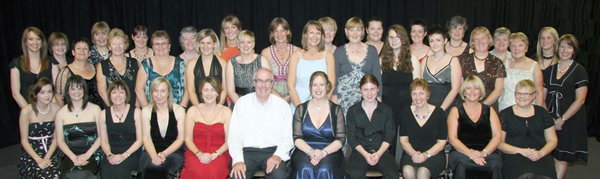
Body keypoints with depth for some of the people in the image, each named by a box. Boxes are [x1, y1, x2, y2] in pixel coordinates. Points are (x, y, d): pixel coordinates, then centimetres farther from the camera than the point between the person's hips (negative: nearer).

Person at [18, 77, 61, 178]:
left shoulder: (56, 109, -3)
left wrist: (47, 158, -13)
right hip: (31, 155, -2)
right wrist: (38, 159, -16)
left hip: (51, 153, 2)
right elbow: (24, 140, -5)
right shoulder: (26, 111, -9)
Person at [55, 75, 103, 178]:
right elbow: (60, 141, 5)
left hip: (93, 154, -1)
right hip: (70, 156, 1)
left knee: (84, 173, -28)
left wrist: (87, 155, -11)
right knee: (71, 174, -27)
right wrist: (74, 157, -10)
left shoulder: (95, 109, 4)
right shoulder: (61, 113, 8)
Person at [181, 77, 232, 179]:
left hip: (219, 153, -1)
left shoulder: (226, 112, 8)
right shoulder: (193, 111, 11)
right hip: (195, 152, 1)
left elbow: (229, 141, 2)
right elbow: (188, 139, 7)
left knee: (213, 171, -33)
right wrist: (199, 154, -10)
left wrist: (214, 155, -13)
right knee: (196, 171, -32)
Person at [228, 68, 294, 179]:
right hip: (247, 151, 0)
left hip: (273, 151, 0)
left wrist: (278, 155, -15)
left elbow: (287, 138, 4)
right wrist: (238, 160, -14)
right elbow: (234, 136, 1)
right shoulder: (242, 103, 5)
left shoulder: (283, 106, 5)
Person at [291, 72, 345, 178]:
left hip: (330, 151, 0)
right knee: (305, 169, -31)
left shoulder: (336, 110, 9)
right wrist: (311, 151, -16)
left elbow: (341, 139, 2)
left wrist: (323, 152, -15)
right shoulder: (300, 110, 10)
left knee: (325, 170, -32)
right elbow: (297, 138, 3)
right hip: (305, 150, 1)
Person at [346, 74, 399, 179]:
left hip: (381, 150, 1)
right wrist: (366, 154, -12)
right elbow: (351, 139, 3)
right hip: (360, 151, -1)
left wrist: (378, 153, -12)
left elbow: (389, 137, 6)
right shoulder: (352, 111, 5)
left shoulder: (386, 110, 8)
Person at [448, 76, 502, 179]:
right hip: (462, 152, -1)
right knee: (460, 166, -36)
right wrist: (470, 153, -13)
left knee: (495, 165, -33)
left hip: (487, 153, 2)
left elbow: (497, 135, 8)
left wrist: (484, 152, -10)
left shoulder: (489, 111, 20)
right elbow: (452, 138, 2)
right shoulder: (456, 111, 14)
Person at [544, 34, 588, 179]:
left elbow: (580, 100, -8)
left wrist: (562, 119, -12)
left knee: (561, 156, 1)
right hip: (550, 119, 4)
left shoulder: (579, 70, -3)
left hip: (569, 120, -3)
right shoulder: (549, 70, 10)